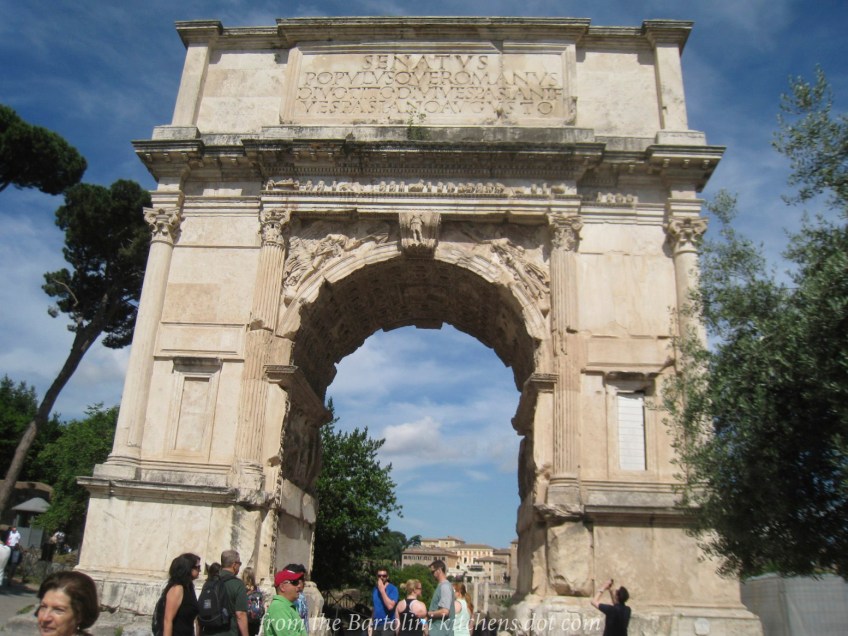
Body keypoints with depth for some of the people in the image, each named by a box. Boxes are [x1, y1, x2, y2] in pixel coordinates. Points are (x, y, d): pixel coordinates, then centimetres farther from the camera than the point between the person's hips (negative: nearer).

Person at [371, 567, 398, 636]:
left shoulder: (392, 589, -9)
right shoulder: (375, 589, 10)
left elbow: (390, 606, -23)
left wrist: (382, 590, -20)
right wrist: (371, 624, 13)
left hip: (387, 625, -6)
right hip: (376, 625, 6)